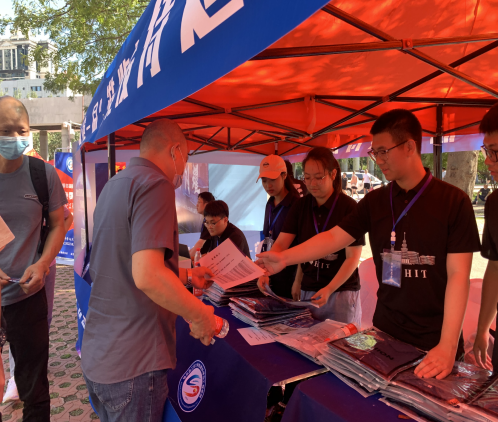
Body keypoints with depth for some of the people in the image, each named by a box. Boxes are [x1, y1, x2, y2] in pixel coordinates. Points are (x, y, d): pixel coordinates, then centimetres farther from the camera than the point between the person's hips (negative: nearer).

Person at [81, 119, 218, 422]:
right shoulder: (155, 184, -18)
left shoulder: (114, 185, 11)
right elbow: (147, 276, -29)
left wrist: (186, 276, 21)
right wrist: (199, 315, -15)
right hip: (132, 365, -9)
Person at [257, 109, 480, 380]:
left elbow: (458, 275, -14)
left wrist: (448, 346, -20)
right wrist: (284, 258, -15)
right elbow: (335, 237, -4)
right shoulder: (374, 202, 2)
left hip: (434, 341, -3)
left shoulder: (453, 201, -10)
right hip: (384, 331, 4)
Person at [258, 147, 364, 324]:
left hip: (342, 292, -4)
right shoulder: (300, 206, 2)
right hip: (308, 292, 4)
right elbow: (281, 244, -3)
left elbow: (353, 257, -11)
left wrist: (329, 289, -22)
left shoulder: (350, 208, -11)